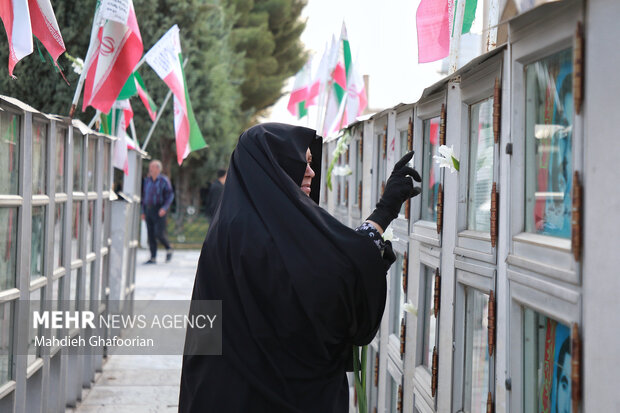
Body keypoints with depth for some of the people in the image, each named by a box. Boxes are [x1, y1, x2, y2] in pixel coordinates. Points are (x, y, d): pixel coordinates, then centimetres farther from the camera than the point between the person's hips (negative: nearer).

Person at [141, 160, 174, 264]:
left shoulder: (164, 180, -5)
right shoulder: (147, 180, 12)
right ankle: (153, 257, 6)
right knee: (151, 234, 3)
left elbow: (170, 195, -8)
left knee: (159, 234, -12)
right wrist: (143, 211, 14)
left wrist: (164, 208, -20)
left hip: (160, 211, -6)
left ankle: (169, 249, 14)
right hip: (149, 210, 6)